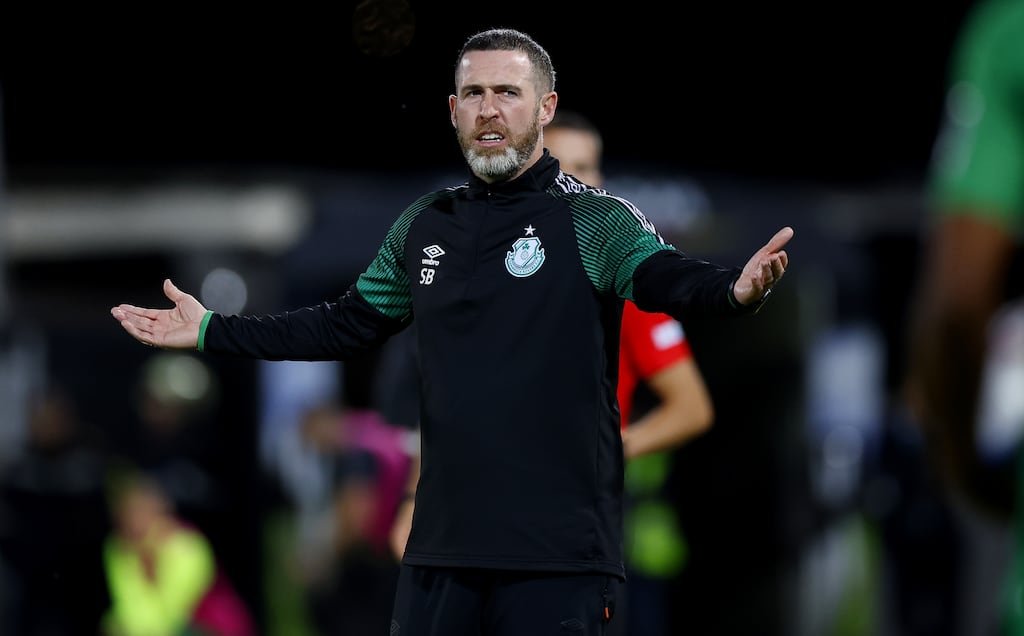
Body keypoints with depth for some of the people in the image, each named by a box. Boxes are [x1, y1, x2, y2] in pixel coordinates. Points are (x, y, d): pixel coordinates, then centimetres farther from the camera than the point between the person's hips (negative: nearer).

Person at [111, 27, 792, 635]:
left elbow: (668, 278, -21)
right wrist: (212, 331, 28)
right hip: (441, 547, 5)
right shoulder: (424, 227, 14)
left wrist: (736, 290, -44)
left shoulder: (597, 220, -2)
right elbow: (347, 325, 27)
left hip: (558, 554, -5)